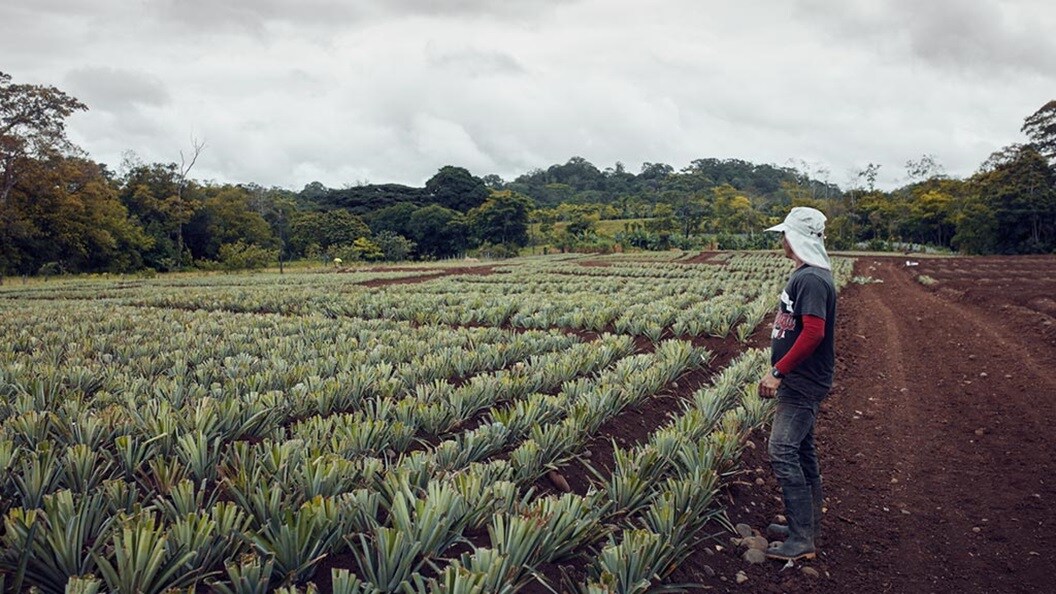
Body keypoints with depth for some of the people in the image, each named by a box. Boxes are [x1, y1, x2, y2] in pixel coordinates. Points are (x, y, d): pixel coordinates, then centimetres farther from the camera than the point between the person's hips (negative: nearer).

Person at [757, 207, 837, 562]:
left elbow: (813, 332, -28)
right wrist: (780, 372, 19)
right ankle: (806, 525, 29)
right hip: (798, 382, 11)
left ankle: (802, 541, -2)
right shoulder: (807, 275, 14)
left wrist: (777, 372, -24)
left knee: (783, 453, -10)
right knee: (802, 452, 17)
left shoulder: (811, 279, -19)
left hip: (802, 385, -11)